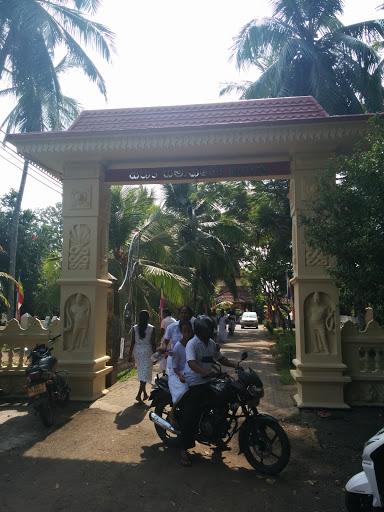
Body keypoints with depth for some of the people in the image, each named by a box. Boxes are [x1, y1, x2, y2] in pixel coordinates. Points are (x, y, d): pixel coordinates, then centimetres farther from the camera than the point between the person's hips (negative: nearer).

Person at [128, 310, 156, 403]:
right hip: (147, 351, -3)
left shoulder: (135, 328, -2)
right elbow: (153, 343, -7)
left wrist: (130, 354, 5)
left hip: (137, 351, 3)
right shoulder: (151, 328, -8)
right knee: (145, 373, 1)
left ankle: (144, 393, 27)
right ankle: (139, 395, -8)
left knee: (140, 372, 17)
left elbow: (133, 342, -1)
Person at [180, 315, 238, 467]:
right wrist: (206, 372, -46)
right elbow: (191, 363, -31)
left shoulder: (211, 343, 8)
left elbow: (220, 358, 18)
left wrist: (234, 365, 3)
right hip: (193, 384, -8)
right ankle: (184, 450, 5)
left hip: (208, 381, 8)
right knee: (190, 416, -8)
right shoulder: (192, 344, -17)